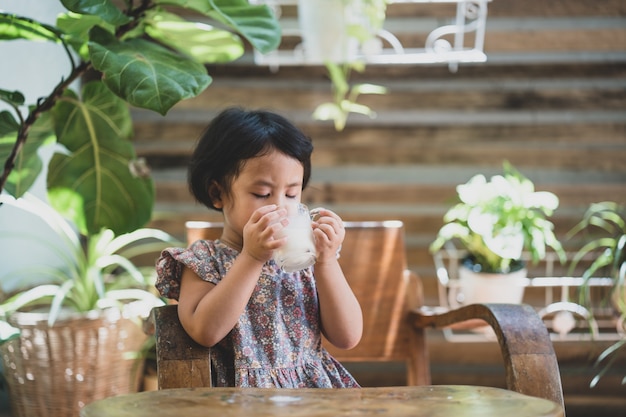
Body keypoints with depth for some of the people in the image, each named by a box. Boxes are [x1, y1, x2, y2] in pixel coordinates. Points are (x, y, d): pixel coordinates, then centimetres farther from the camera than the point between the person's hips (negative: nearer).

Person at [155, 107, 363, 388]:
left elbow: (348, 338, 2)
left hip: (317, 388, 4)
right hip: (244, 399, -4)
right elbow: (204, 332, -16)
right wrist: (251, 258, -17)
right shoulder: (203, 261, 1)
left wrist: (326, 262, -8)